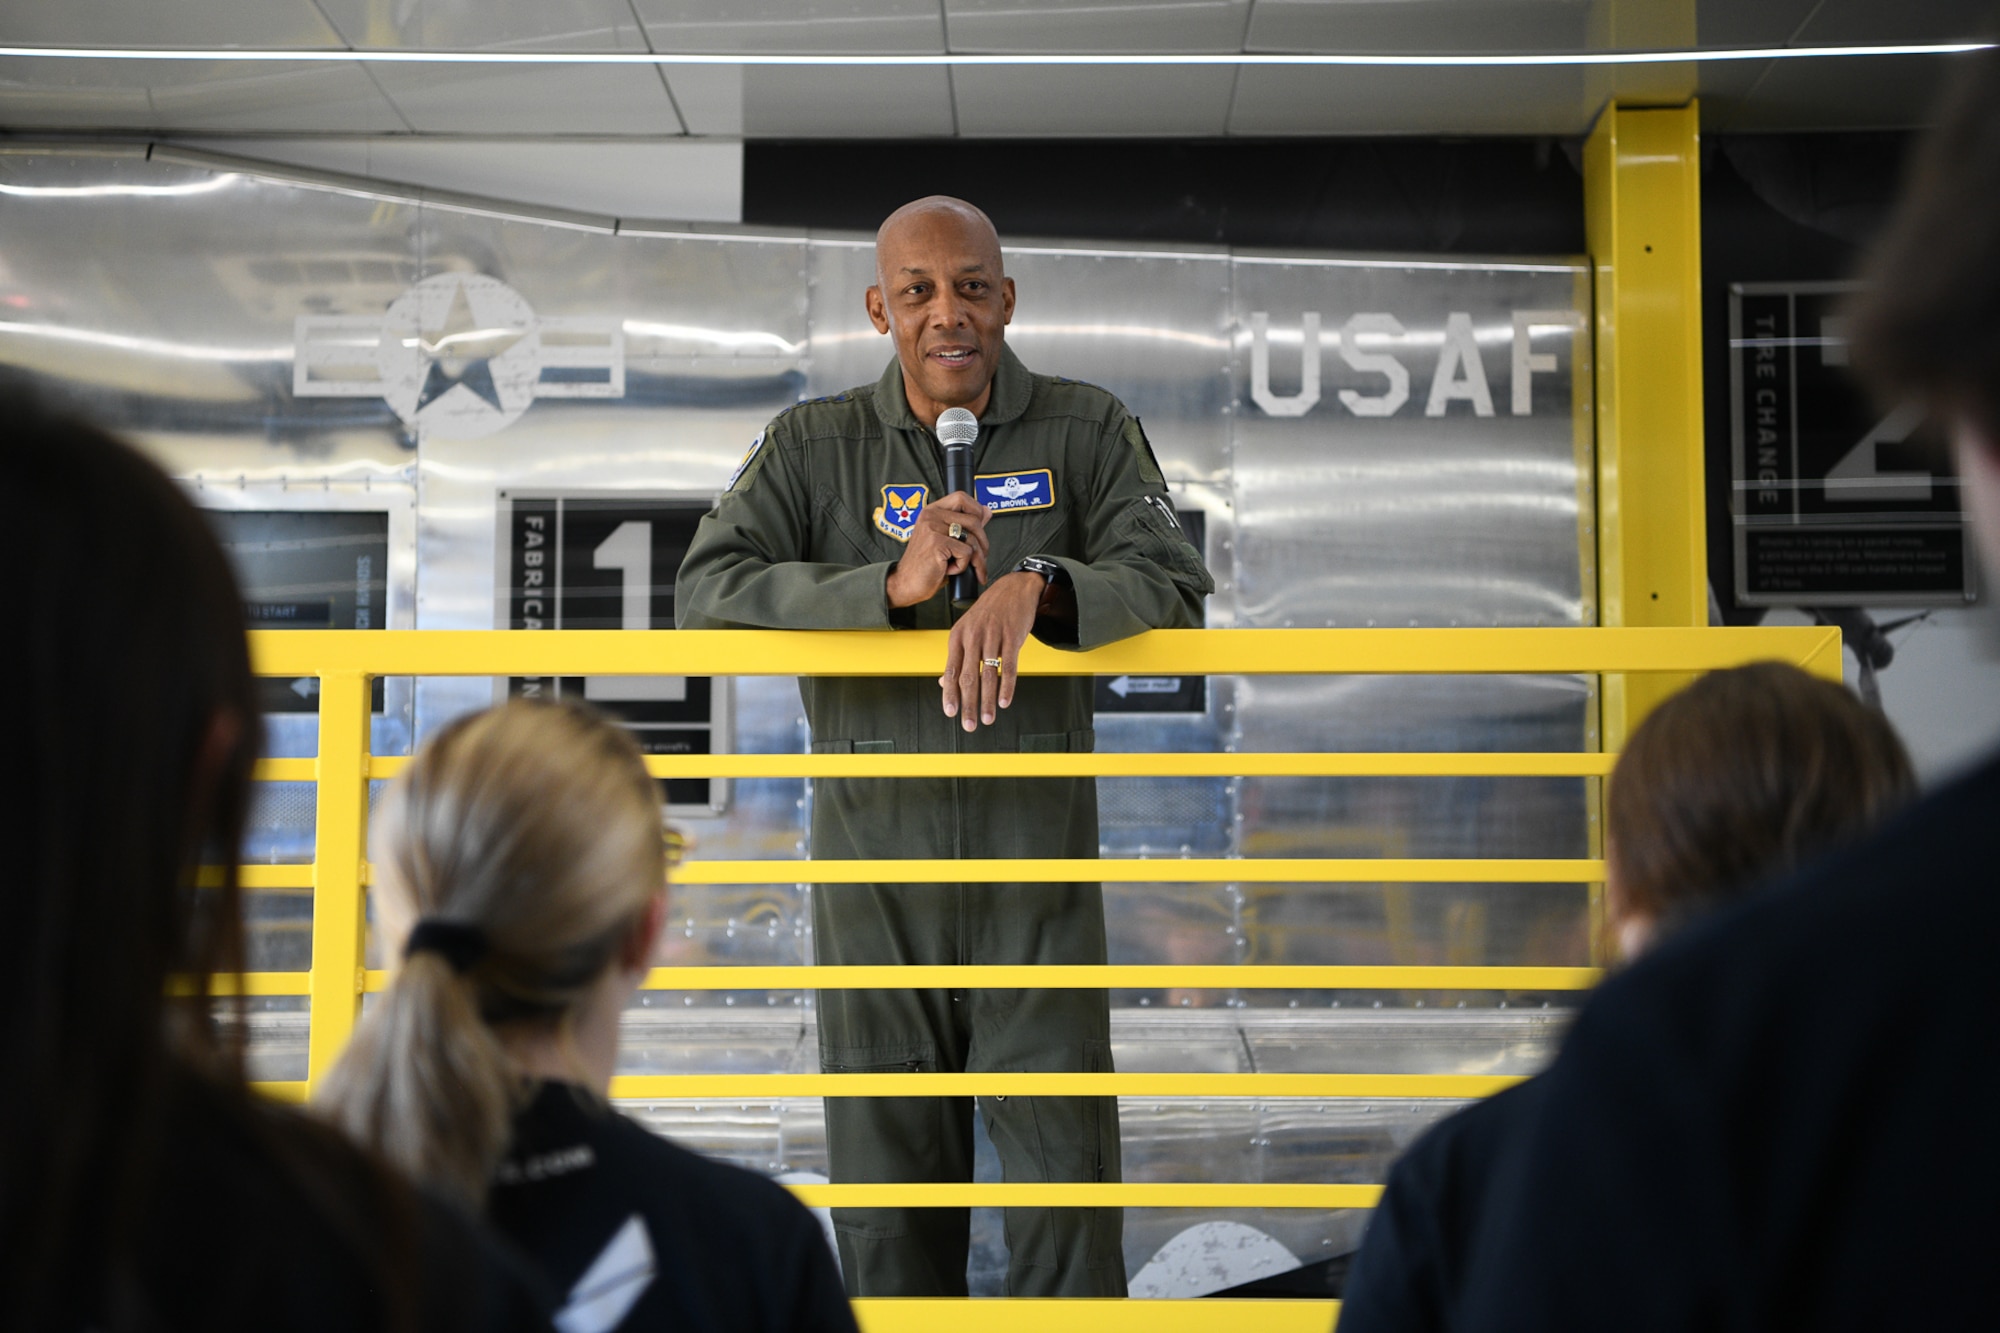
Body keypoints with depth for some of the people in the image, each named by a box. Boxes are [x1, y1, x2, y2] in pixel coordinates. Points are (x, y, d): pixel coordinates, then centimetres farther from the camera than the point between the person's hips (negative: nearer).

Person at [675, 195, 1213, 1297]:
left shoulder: (1086, 431, 6)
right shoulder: (813, 445, 6)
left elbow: (1172, 588, -5)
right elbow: (707, 595, -6)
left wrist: (1036, 583, -25)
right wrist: (891, 586, -19)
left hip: (1036, 841, -1)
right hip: (873, 845, 1)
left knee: (1064, 1154, -2)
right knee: (885, 1159, 7)